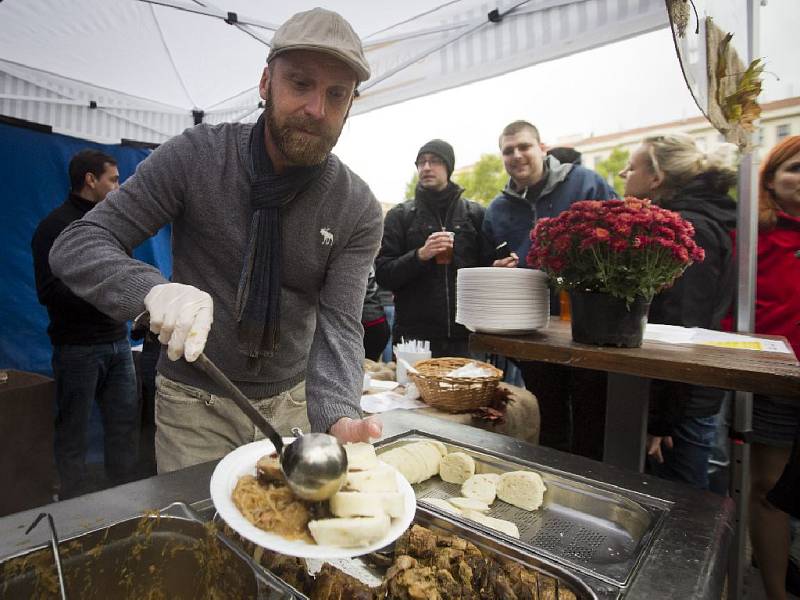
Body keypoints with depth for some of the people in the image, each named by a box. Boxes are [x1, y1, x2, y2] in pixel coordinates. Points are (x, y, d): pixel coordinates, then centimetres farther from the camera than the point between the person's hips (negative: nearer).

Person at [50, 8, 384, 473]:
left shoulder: (360, 210, -13)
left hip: (292, 401, 2)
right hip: (194, 401, -1)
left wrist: (338, 418, -37)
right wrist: (154, 290, -37)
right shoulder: (196, 156, -15)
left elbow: (338, 325, -18)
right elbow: (75, 246, -14)